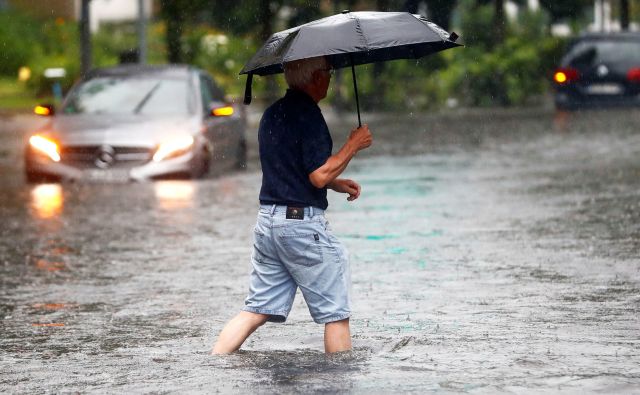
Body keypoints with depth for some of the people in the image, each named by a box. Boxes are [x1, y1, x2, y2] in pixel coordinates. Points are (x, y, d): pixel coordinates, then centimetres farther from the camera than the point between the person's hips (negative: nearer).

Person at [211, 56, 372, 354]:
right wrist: (353, 145, -7)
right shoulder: (308, 114, -14)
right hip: (303, 222, -8)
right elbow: (319, 176, -18)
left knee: (257, 310, 8)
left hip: (267, 220, 9)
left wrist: (335, 183, 23)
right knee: (336, 314, 3)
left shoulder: (271, 114, 15)